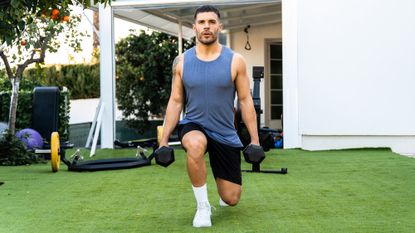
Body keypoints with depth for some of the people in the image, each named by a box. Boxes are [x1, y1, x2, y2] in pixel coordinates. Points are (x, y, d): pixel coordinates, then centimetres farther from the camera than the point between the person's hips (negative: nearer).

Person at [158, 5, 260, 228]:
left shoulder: (235, 61, -7)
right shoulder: (182, 61, -3)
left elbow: (245, 101, -3)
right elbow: (175, 101, 2)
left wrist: (255, 139, -5)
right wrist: (164, 139, -2)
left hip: (225, 134, 1)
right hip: (193, 126, 0)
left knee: (231, 199, 4)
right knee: (195, 145, -40)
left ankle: (222, 182, 45)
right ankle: (203, 206, -18)